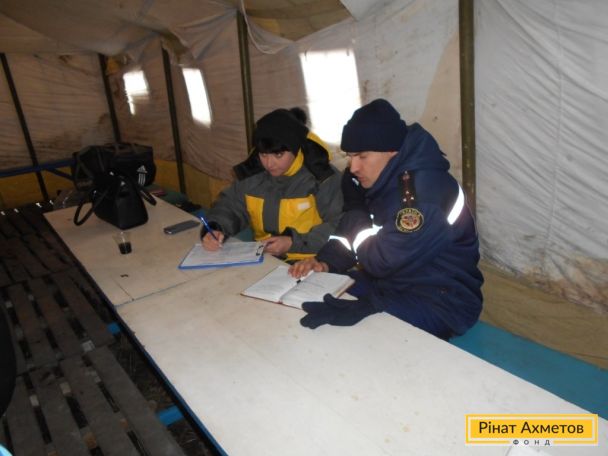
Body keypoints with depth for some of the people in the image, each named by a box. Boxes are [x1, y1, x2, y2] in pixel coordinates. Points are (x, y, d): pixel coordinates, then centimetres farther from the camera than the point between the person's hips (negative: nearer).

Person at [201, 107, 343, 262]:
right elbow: (230, 205, 11)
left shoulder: (321, 177, -12)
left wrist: (294, 243, -19)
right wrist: (216, 229, -10)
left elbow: (337, 226, -12)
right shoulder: (251, 173, 3)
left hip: (309, 263, -4)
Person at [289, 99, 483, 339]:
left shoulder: (425, 188, -27)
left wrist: (355, 222, -11)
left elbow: (382, 261, -27)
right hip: (391, 286, 8)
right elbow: (352, 227, 8)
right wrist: (325, 262, -9)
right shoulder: (381, 178, 1)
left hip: (439, 302, -8)